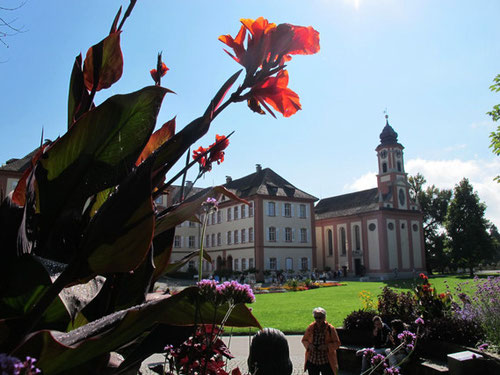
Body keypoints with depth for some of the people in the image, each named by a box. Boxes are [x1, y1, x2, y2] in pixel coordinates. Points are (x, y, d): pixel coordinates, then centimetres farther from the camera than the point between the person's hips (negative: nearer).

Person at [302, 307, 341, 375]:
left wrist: (327, 346, -20)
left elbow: (337, 343, -3)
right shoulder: (311, 327, 0)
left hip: (326, 362, -3)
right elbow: (304, 340, 10)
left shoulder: (330, 328, -7)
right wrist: (308, 345, -11)